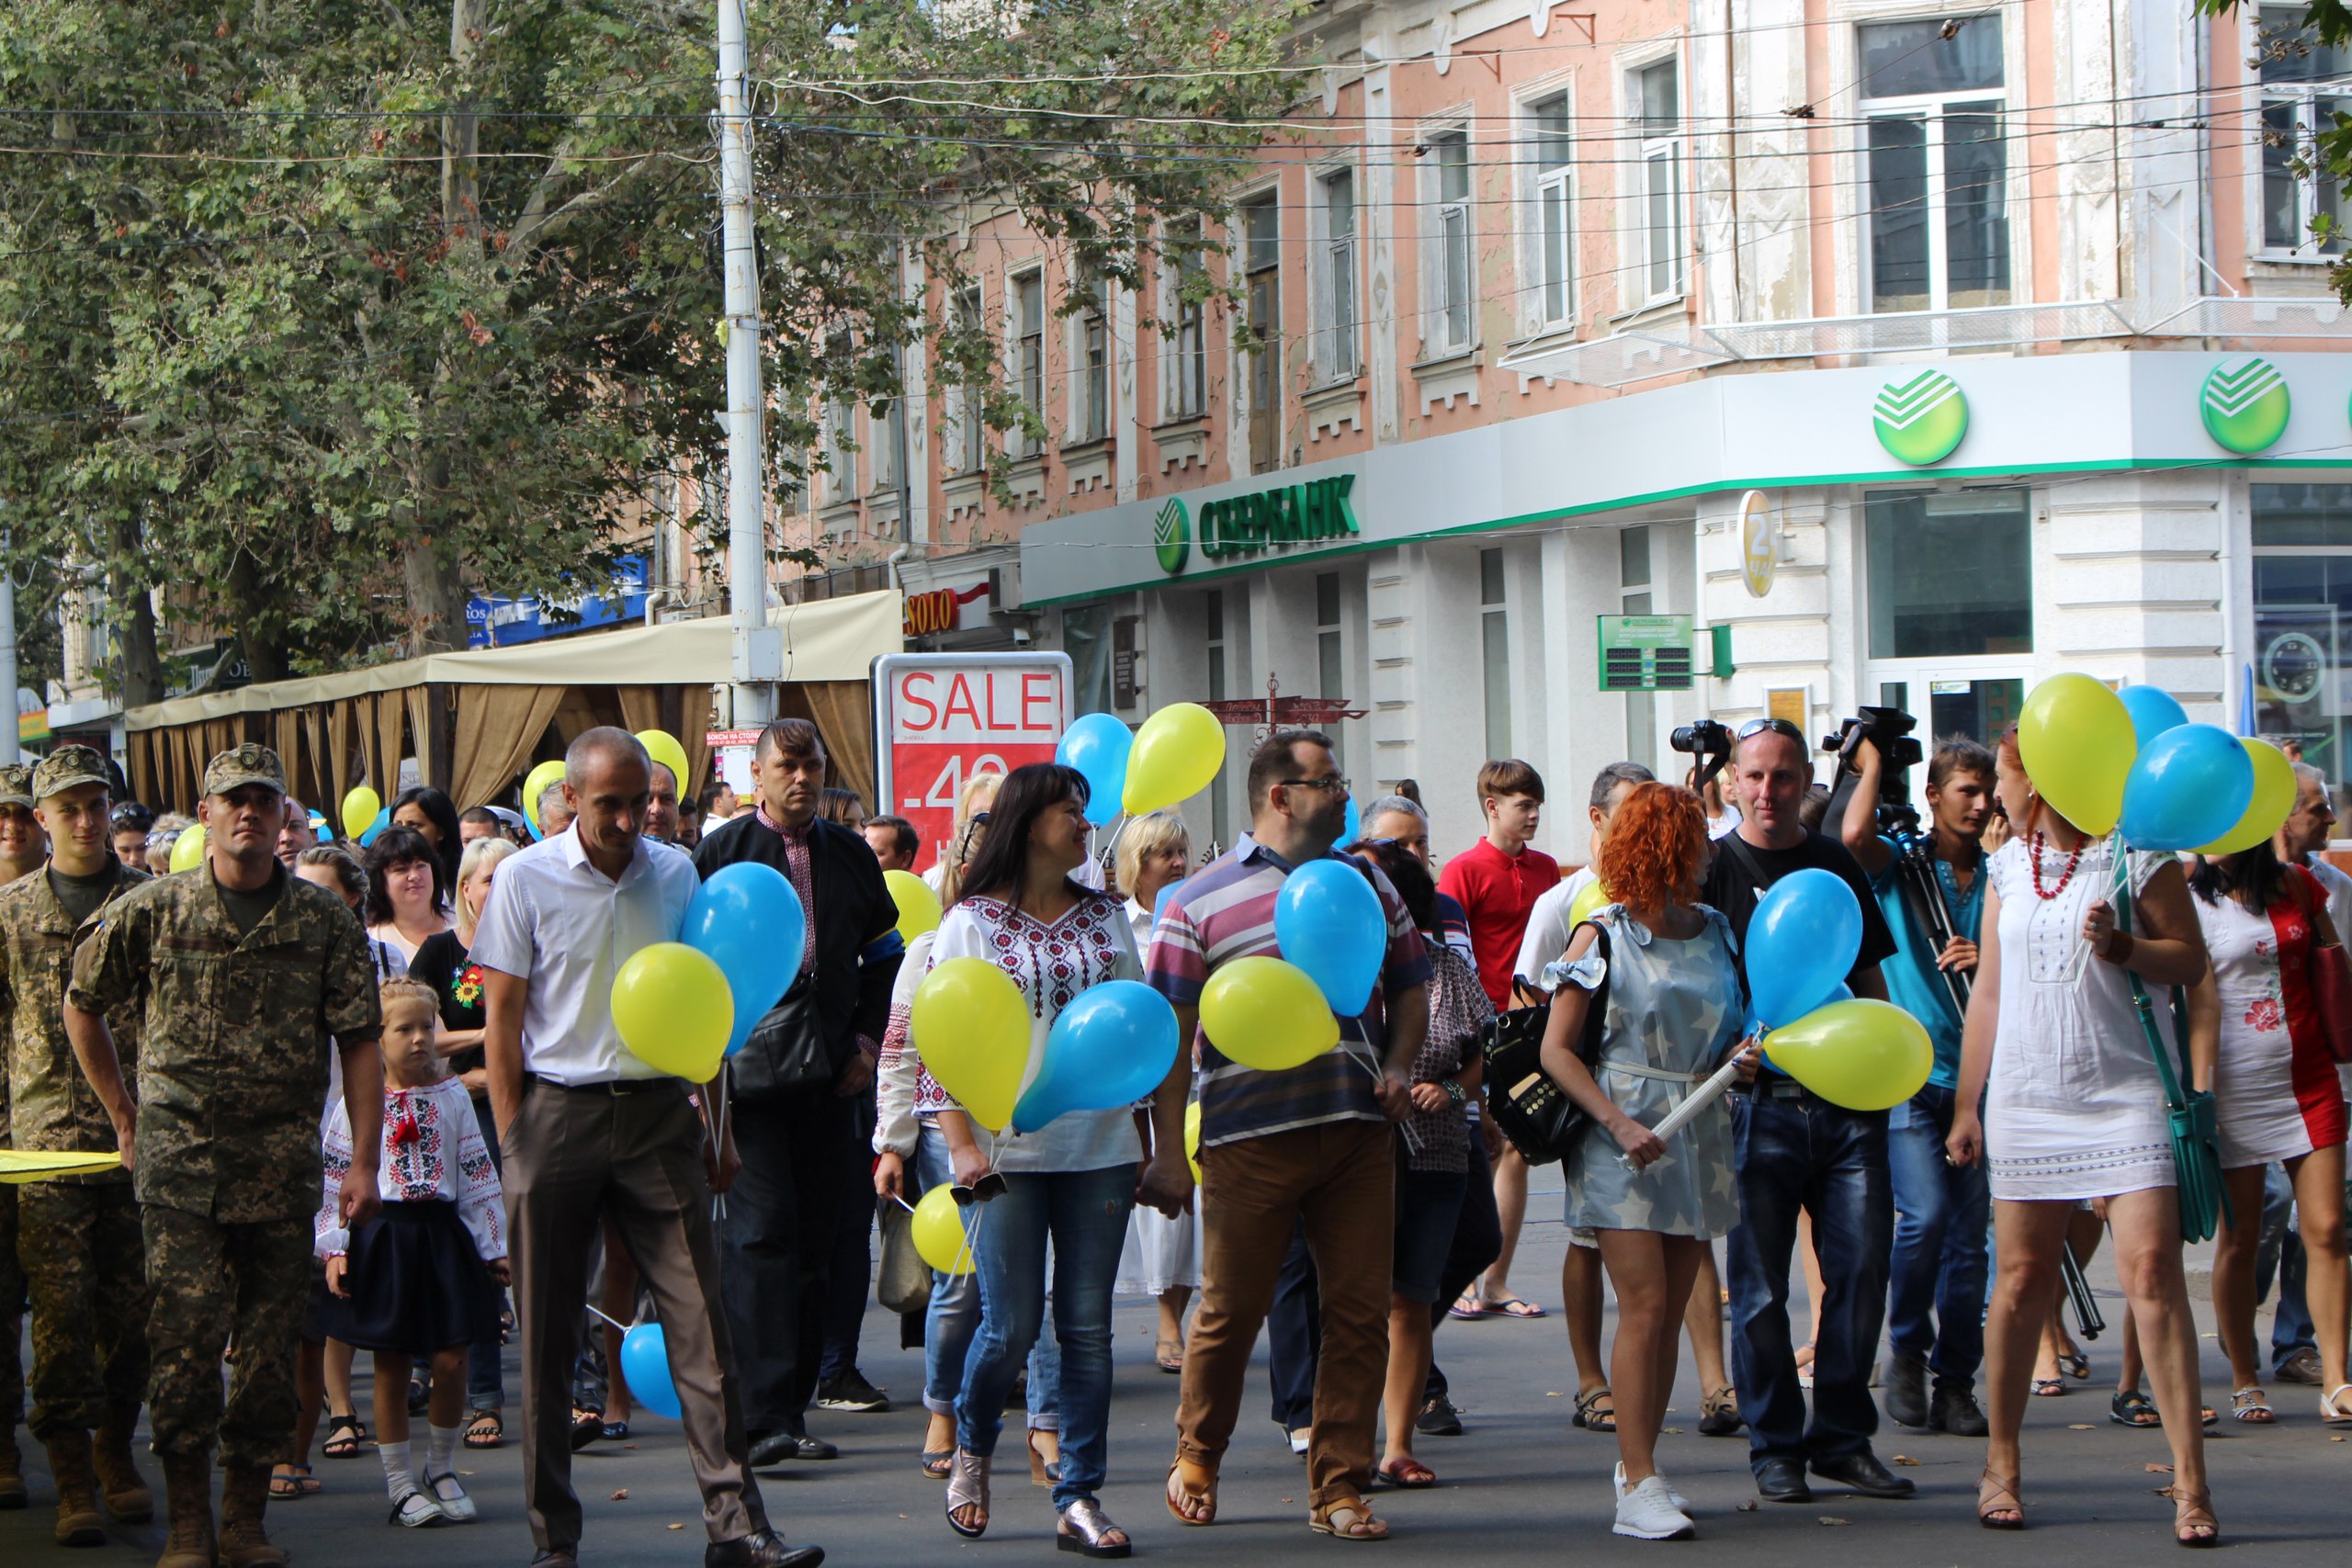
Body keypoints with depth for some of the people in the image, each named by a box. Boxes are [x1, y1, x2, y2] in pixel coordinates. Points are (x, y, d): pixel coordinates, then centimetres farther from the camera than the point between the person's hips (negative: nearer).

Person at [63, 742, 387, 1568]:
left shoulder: (324, 920, 4)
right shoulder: (151, 910, 3)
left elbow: (359, 1043, 3)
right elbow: (82, 1006, 15)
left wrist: (364, 1160, -3)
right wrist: (124, 1116, 12)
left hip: (283, 1163, 2)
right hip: (179, 1158, -1)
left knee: (271, 1344, 4)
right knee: (185, 1338, -8)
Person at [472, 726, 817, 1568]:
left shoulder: (675, 874, 9)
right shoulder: (525, 880, -1)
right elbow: (501, 1015, 0)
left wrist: (718, 1122, 12)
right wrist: (512, 1140, -5)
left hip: (658, 1112, 2)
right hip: (559, 1112, -2)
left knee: (700, 1321, -4)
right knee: (547, 1334, 3)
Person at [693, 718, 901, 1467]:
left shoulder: (851, 855, 14)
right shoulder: (721, 853, 2)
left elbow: (884, 955, 21)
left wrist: (868, 1038, 8)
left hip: (828, 1072, 5)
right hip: (748, 1069, -5)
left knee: (815, 1239, 6)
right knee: (760, 1233, -11)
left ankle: (792, 1408, 13)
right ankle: (765, 1416, -14)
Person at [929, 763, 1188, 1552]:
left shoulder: (1106, 918, 13)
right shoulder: (972, 921, 1)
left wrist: (1167, 1149, 10)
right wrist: (962, 1144, -13)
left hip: (1099, 1148, 3)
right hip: (1008, 1152, -3)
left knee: (1088, 1329, 1)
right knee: (1010, 1324, -5)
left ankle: (1079, 1500, 5)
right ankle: (971, 1450, 23)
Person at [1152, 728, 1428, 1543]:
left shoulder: (1366, 881, 14)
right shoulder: (1201, 900, 0)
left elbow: (1409, 987, 22)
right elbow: (1167, 1033, 0)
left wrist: (1397, 1065, 4)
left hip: (1358, 1133, 4)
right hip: (1249, 1138, -4)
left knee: (1360, 1313, 1)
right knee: (1230, 1309, 4)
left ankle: (1339, 1486, 11)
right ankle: (1196, 1458, 27)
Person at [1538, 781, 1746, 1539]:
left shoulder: (1716, 930, 11)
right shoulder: (1603, 937, -4)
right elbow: (1556, 1051, -6)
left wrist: (1745, 1052, -2)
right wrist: (1619, 1124, -17)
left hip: (1699, 1132, 5)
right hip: (1622, 1136, -5)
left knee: (1670, 1311, 7)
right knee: (1644, 1305, -12)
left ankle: (1638, 1466, 17)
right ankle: (1639, 1487, -12)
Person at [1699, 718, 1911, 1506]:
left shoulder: (1836, 864, 13)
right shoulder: (1713, 866, 1)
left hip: (1846, 1099, 4)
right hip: (1759, 1097, -4)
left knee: (1861, 1265, 2)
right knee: (1759, 1281, 0)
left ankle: (1844, 1439, 13)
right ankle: (1774, 1447, 9)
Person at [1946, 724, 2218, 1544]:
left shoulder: (2137, 854, -3)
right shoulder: (2008, 865, 13)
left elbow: (2191, 961, -1)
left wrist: (2122, 947, -19)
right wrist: (1965, 1103, 16)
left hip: (2126, 1091, -4)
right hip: (2026, 1097, 4)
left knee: (2152, 1271, -11)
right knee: (2019, 1274, 5)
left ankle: (2190, 1479, -8)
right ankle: (2001, 1463, 17)